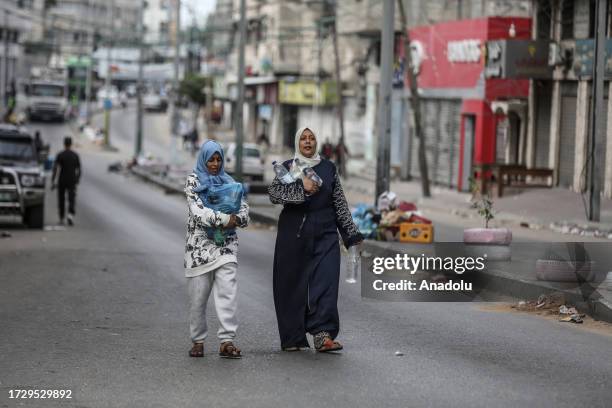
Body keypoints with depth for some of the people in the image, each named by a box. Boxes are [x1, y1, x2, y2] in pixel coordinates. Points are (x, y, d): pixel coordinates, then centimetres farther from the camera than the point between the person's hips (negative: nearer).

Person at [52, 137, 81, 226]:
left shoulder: (60, 155, -4)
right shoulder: (75, 155, 2)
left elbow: (55, 168, -12)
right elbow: (78, 170, 6)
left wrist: (52, 181, -10)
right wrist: (77, 181, 18)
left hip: (62, 181, 0)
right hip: (72, 181, 0)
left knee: (61, 200, 14)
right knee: (72, 199, -3)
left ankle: (61, 219, 21)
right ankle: (71, 215, -29)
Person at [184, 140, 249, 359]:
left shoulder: (228, 182, 13)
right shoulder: (193, 181, 2)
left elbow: (244, 209, 6)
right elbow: (198, 211, -12)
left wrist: (236, 219, -16)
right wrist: (225, 218, -22)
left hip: (226, 244, 2)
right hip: (200, 244, -2)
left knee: (227, 292, -10)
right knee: (198, 297, 1)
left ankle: (227, 341, -13)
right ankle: (198, 340, 15)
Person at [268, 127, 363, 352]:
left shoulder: (328, 168, 12)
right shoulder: (287, 167, 8)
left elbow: (340, 203, 11)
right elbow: (274, 193, -8)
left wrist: (351, 234, 8)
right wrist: (302, 189, -18)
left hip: (325, 234, 0)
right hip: (293, 234, 0)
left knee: (325, 281, -13)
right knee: (292, 284, 0)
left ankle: (323, 335, -21)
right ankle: (293, 338, 8)